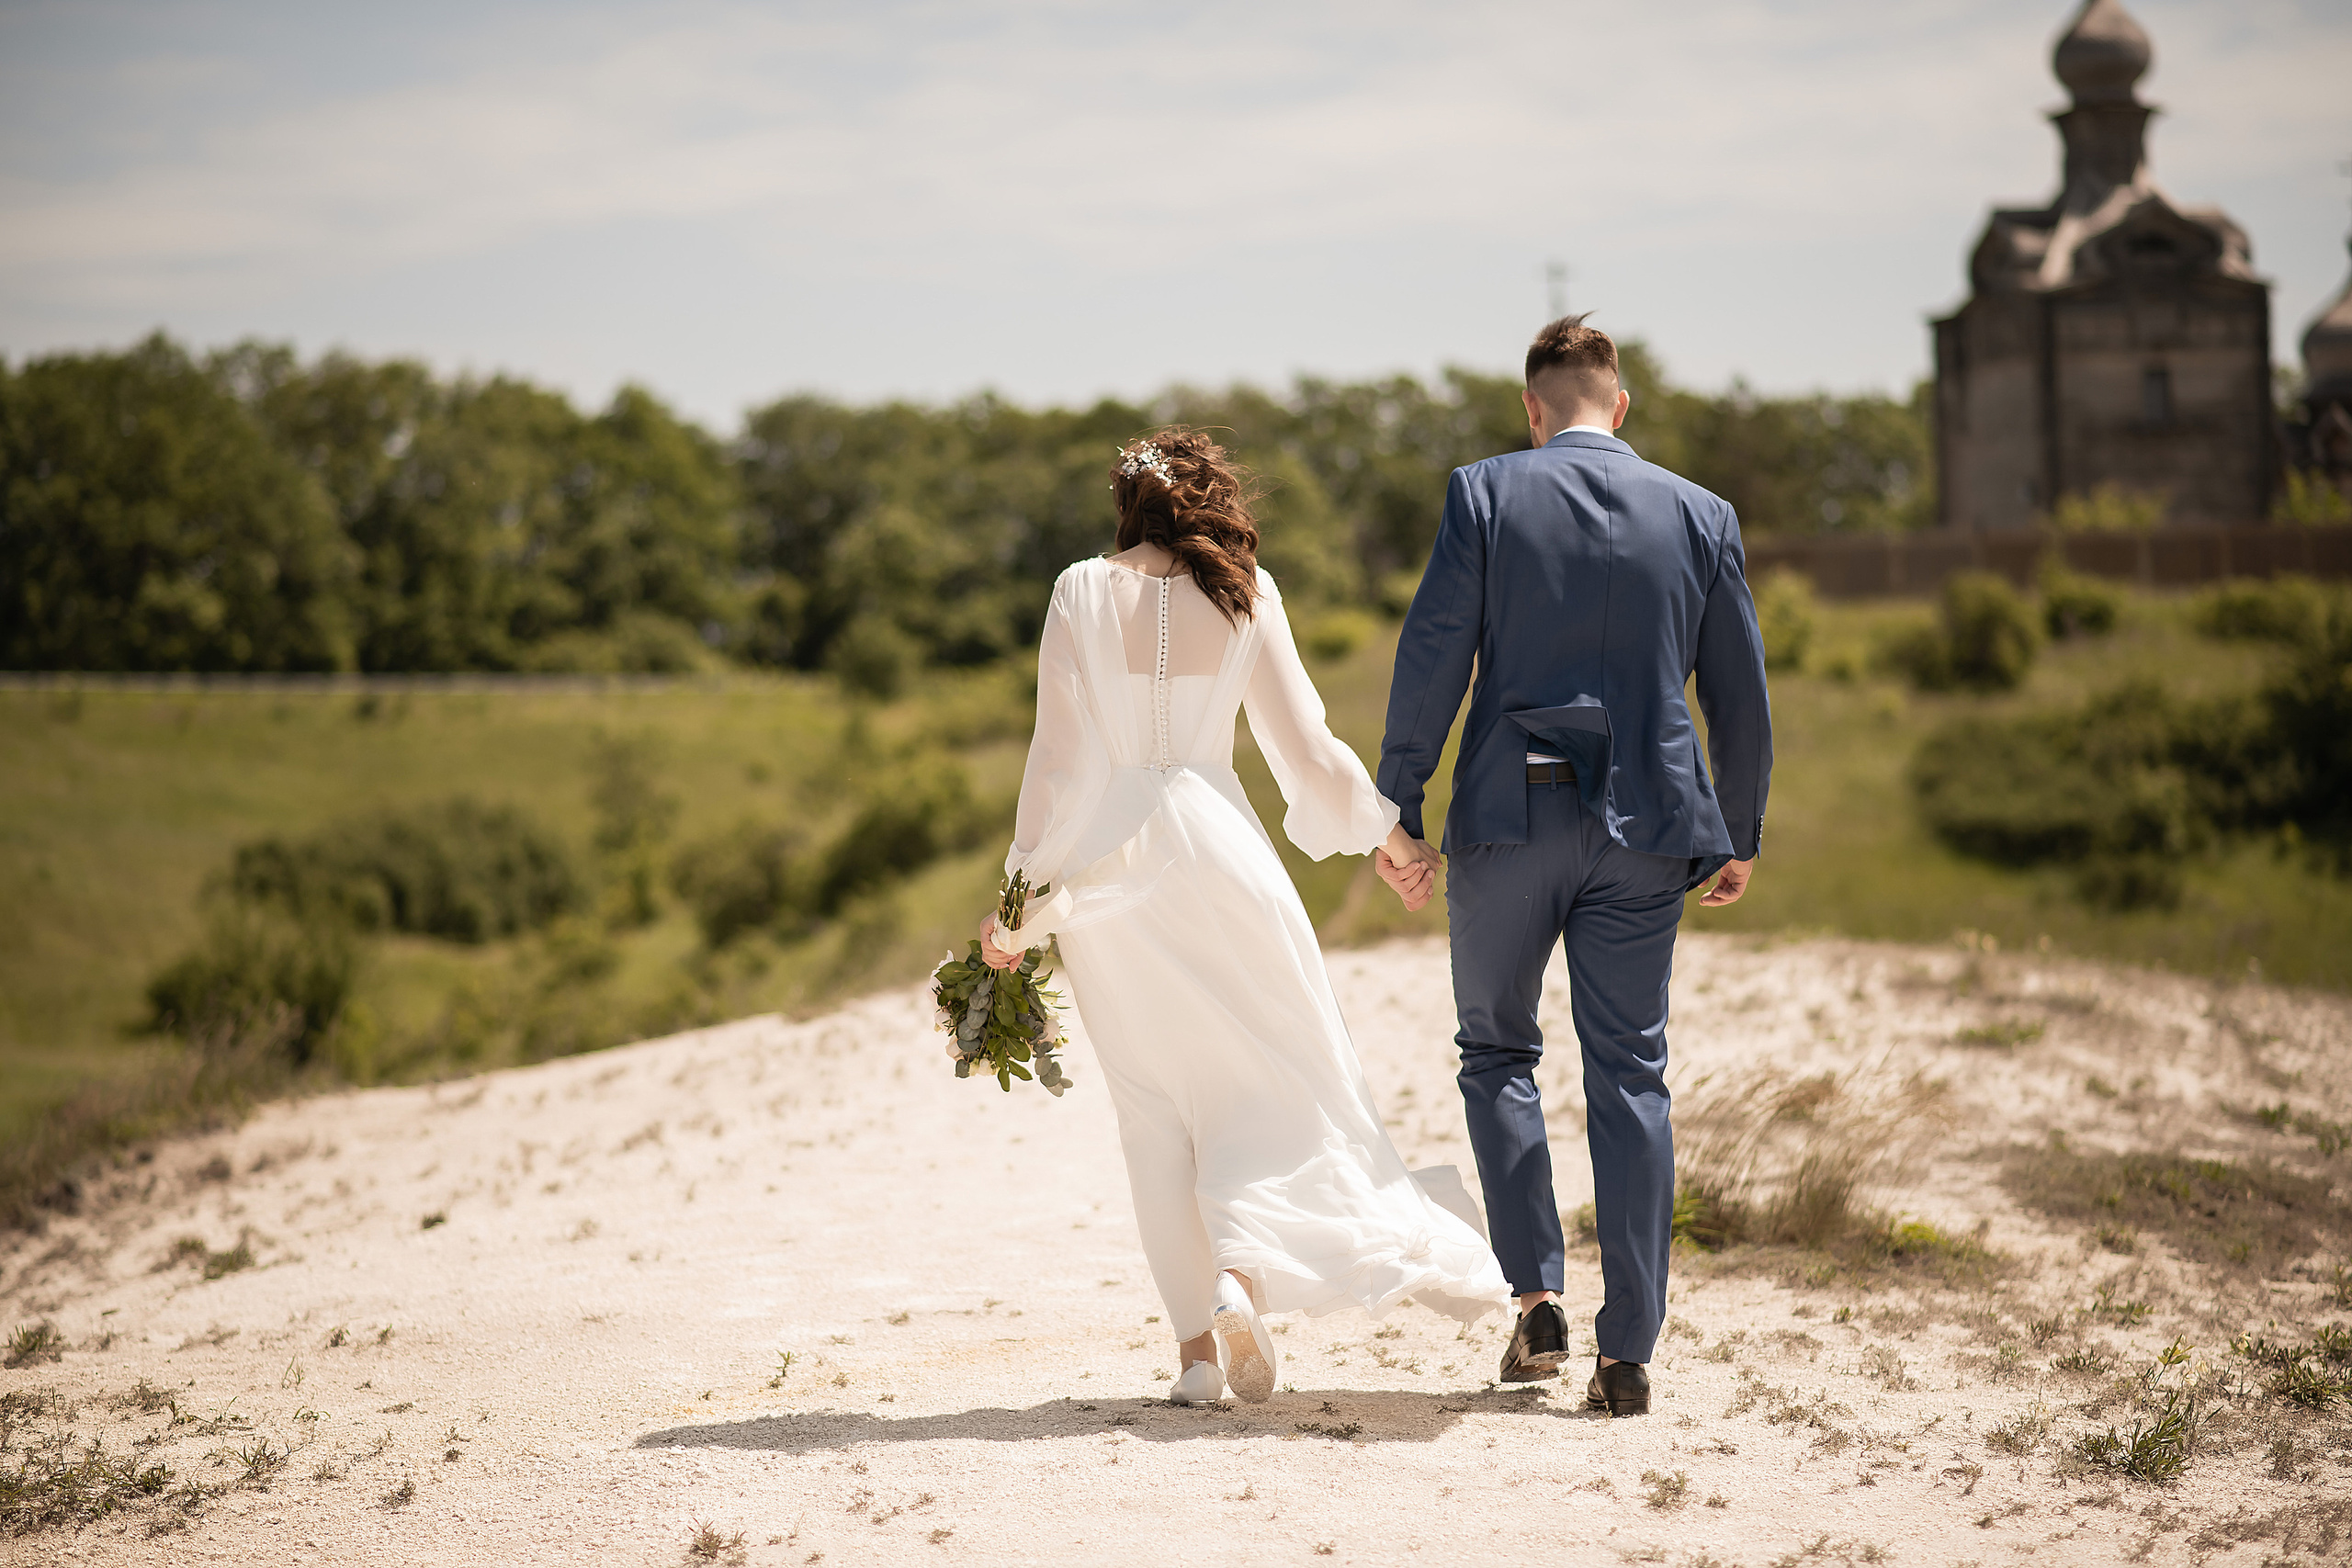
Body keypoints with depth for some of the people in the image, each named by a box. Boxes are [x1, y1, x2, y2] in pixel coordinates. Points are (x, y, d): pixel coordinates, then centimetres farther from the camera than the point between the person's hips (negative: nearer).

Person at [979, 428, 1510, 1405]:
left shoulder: (1082, 593, -1)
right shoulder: (1242, 595, 1)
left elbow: (1060, 752, -4)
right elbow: (1302, 746, 3)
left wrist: (1026, 891, 1)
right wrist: (1388, 836, 17)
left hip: (1101, 854, 1)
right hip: (1212, 847, -1)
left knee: (1152, 1101, 8)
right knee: (1279, 1071, 10)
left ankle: (1197, 1341, 4)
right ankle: (1242, 1271, -13)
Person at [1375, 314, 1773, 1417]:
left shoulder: (1485, 495, -3)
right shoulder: (1700, 516, 5)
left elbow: (1431, 659, -7)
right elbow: (1741, 694, 8)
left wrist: (1396, 808, -1)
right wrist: (1738, 834, 19)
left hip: (1509, 817, -2)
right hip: (1643, 827, 2)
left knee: (1496, 1049, 16)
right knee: (1630, 1077, 5)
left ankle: (1536, 1297, 2)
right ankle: (1627, 1355, 3)